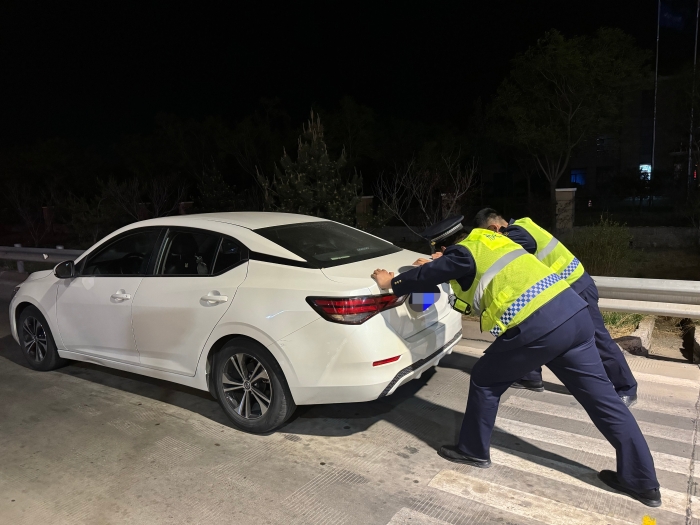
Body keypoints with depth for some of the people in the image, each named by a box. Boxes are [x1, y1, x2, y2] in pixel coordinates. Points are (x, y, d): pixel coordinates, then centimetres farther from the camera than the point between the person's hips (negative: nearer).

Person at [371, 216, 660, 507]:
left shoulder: (462, 253, 2)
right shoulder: (490, 238, 24)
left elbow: (427, 277, 13)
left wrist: (390, 282, 29)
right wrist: (435, 265, 53)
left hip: (537, 326, -8)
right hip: (573, 309, 9)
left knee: (485, 380, 13)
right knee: (601, 396, 15)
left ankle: (473, 450, 27)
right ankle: (643, 480, 25)